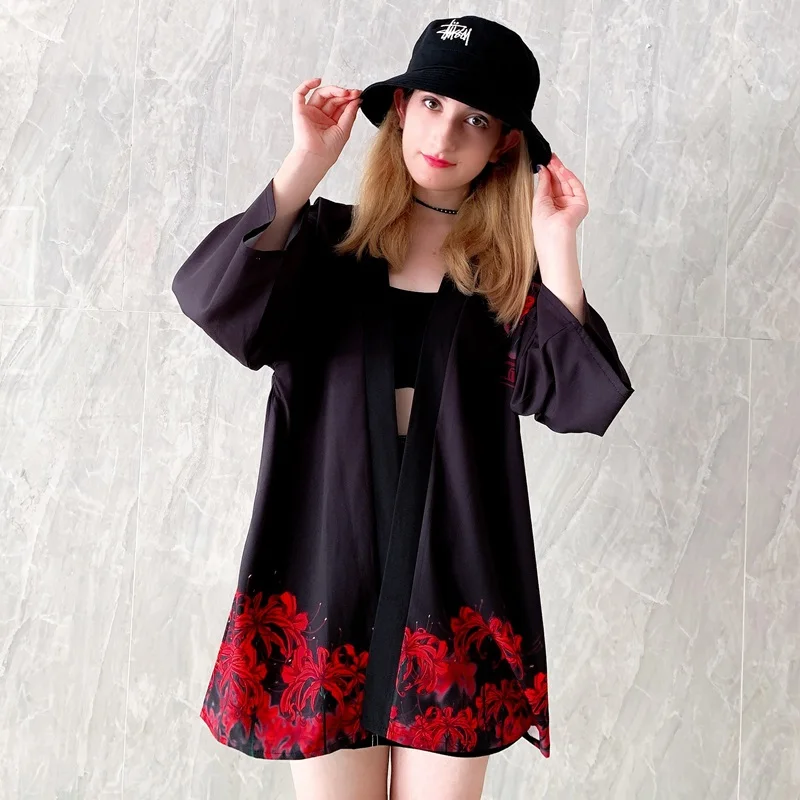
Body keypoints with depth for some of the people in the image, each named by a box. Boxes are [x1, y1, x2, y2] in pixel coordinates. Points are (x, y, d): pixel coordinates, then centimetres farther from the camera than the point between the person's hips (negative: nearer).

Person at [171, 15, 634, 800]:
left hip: (454, 584, 0)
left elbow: (579, 399, -10)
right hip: (327, 572, 0)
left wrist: (556, 249, -13)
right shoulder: (325, 240, 3)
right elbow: (214, 300, -15)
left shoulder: (510, 269, 3)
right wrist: (306, 163, -16)